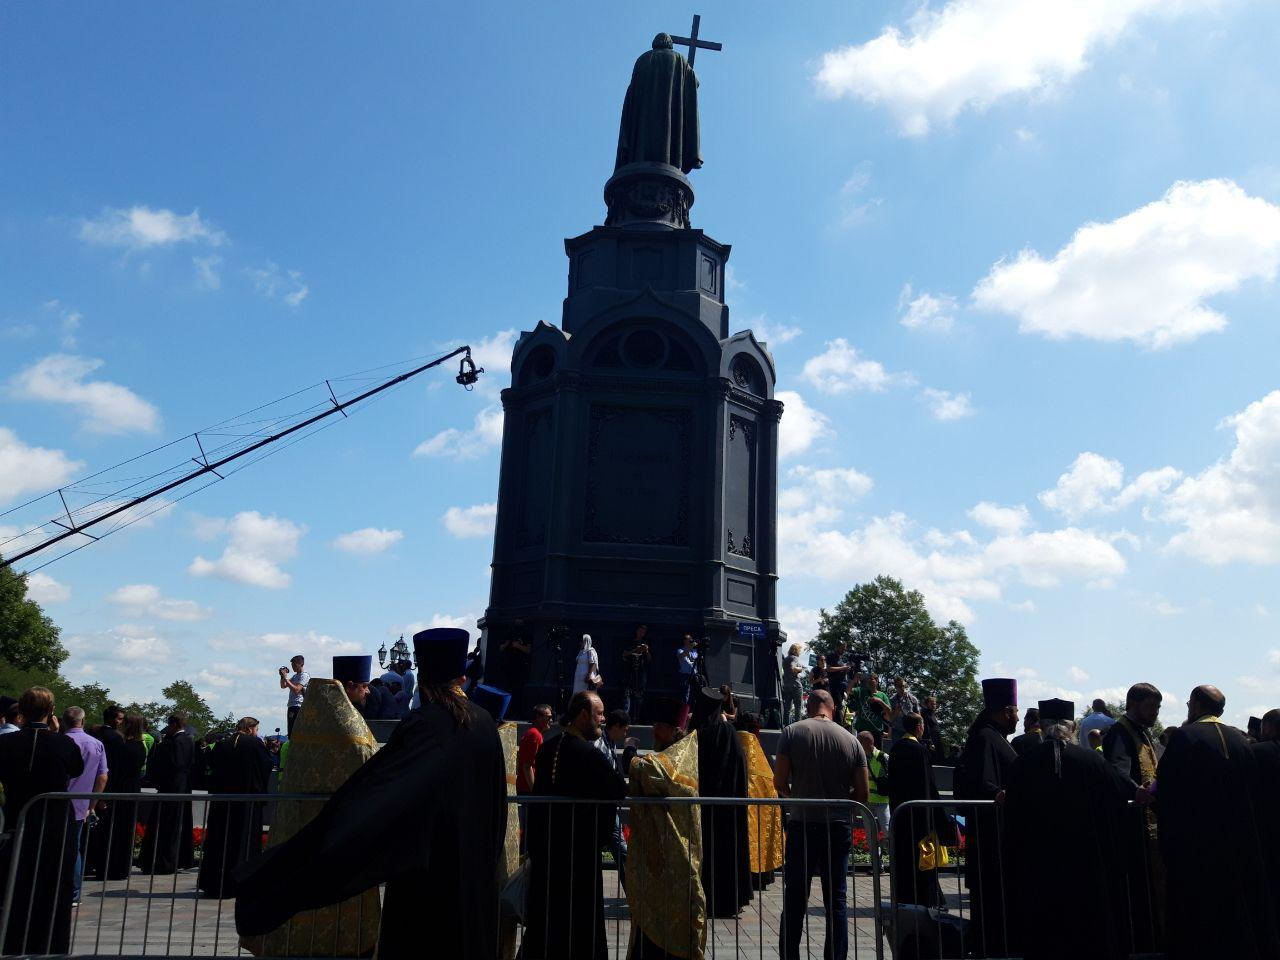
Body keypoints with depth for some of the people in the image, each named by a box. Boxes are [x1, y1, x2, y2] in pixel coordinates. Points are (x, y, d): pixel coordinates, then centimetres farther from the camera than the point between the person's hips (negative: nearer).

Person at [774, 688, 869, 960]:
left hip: (803, 824, -2)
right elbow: (862, 794, 2)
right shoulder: (851, 740, 1)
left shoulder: (792, 732, -5)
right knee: (836, 899, 10)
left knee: (795, 898, 8)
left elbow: (779, 782, -8)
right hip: (840, 825, 2)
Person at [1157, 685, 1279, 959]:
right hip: (1240, 835, 6)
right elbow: (1253, 789, 9)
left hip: (1197, 839, -6)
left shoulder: (1185, 736, -14)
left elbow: (1166, 785, -16)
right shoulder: (1238, 739, 4)